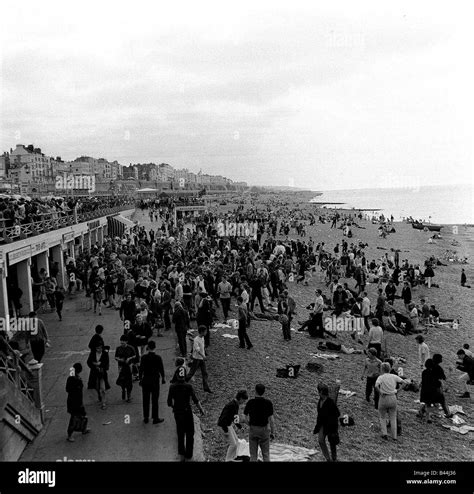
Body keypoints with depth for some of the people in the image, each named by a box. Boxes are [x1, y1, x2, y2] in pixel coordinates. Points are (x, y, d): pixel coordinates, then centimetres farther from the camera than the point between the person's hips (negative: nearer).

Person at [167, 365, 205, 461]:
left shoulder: (172, 387, -10)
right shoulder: (188, 386, -18)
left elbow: (169, 403, -5)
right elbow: (195, 400, -16)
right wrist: (201, 410, -5)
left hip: (177, 412, 3)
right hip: (187, 412, -3)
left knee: (180, 433, 22)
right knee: (190, 434, 13)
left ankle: (181, 454, 29)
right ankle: (188, 456, 18)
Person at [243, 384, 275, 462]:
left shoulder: (250, 402, -9)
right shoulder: (268, 403, -11)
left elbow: (246, 418, 0)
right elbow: (271, 419, -10)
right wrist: (273, 433, -1)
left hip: (253, 429, 1)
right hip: (264, 429, 0)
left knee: (253, 455, 9)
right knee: (266, 454, 11)